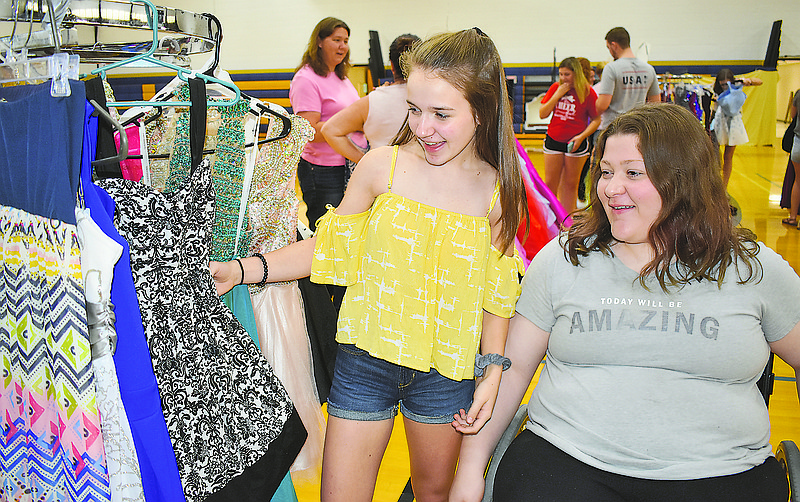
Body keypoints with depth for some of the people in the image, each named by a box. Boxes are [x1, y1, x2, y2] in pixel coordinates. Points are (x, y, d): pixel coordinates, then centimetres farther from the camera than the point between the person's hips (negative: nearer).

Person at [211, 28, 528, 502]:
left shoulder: (499, 192, -6)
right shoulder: (381, 167, -9)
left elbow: (495, 291, 5)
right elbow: (328, 246, 0)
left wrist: (494, 369, -3)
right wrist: (240, 270, -9)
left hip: (445, 373, 1)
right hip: (367, 360, 0)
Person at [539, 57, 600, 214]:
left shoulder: (587, 92, -7)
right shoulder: (555, 88, 3)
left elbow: (596, 120, -3)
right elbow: (542, 114, -2)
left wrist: (581, 137, -16)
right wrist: (558, 94, -11)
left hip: (576, 144, -3)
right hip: (553, 141, 3)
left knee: (571, 185, 5)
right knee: (550, 183, 4)